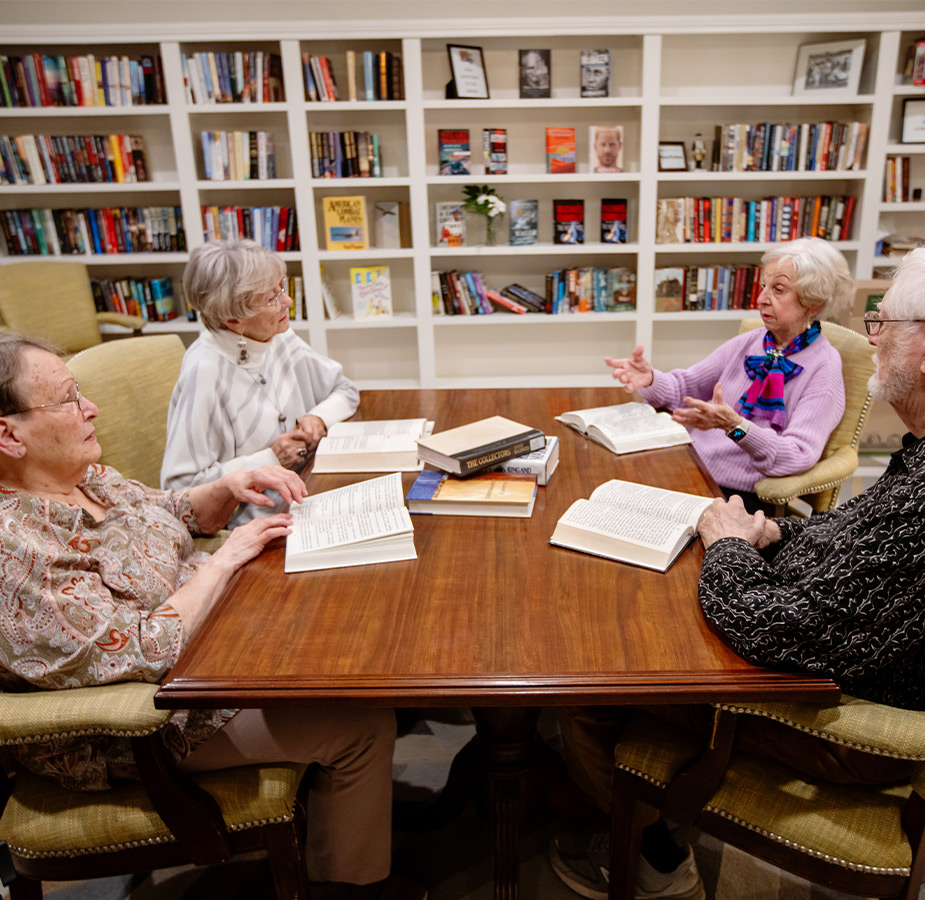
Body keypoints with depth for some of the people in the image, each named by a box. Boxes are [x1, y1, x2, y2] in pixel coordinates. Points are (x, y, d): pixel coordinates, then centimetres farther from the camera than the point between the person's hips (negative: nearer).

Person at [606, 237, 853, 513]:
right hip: (689, 473, 6)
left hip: (741, 495, -5)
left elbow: (799, 456, -19)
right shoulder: (748, 343, 10)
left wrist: (735, 426, -35)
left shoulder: (823, 367, -9)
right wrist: (650, 379, -10)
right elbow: (684, 386, 14)